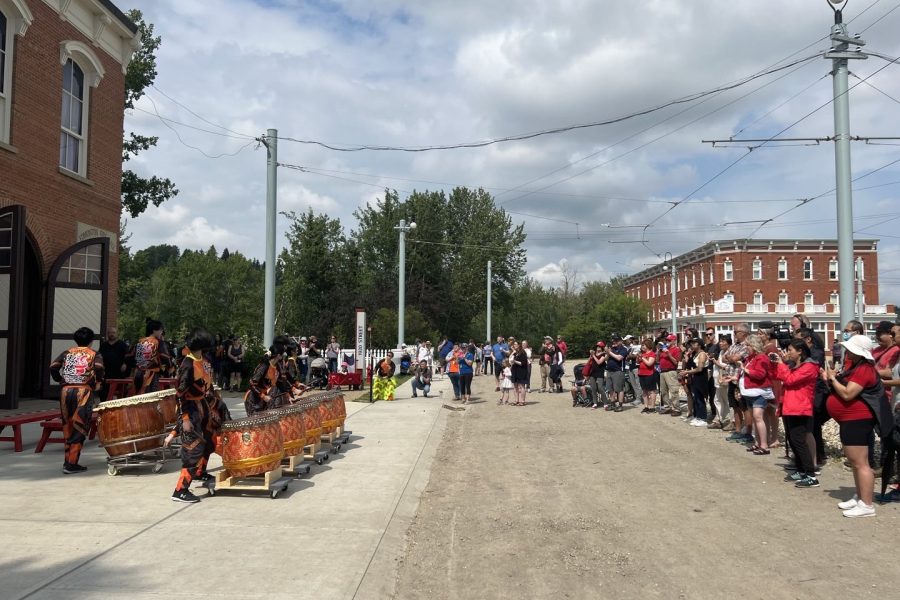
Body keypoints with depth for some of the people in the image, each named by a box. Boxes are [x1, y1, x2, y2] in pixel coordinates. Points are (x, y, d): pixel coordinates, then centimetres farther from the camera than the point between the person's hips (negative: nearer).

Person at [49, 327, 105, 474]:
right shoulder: (94, 354, 7)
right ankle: (71, 464, -2)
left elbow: (53, 367, 1)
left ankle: (67, 460, 20)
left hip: (66, 391, 4)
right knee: (80, 428, 1)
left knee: (67, 427, 14)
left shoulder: (67, 352, 15)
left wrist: (60, 380, 14)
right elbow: (99, 367, -13)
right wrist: (98, 382, 2)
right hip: (83, 391, -3)